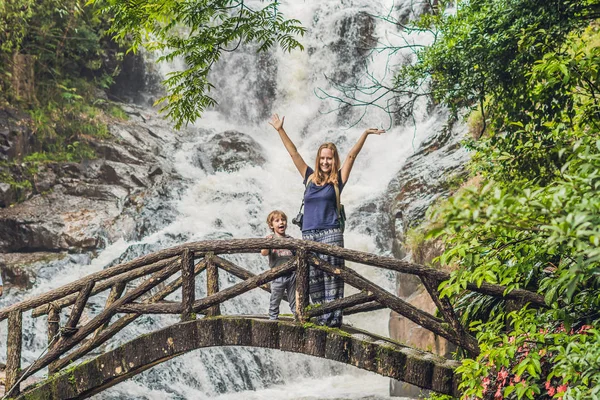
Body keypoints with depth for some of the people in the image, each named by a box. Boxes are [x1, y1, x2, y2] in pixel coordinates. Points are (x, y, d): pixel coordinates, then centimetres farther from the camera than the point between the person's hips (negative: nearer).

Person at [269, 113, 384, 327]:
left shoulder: (338, 179, 7)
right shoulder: (310, 178, 14)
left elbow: (351, 155, 2)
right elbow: (294, 153, 15)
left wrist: (366, 134, -3)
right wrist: (280, 130, 16)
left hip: (331, 233, -3)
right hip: (308, 235, 4)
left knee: (331, 276, -8)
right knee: (313, 278, 1)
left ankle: (333, 318, -10)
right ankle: (321, 316, 5)